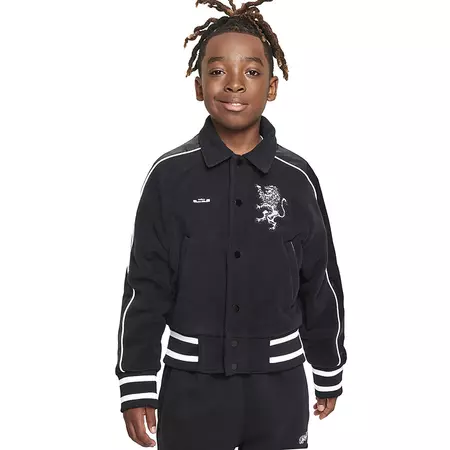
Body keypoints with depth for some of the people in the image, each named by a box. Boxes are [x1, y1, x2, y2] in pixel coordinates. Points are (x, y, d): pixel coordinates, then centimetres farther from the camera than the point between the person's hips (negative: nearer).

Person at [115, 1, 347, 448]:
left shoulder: (297, 177, -2)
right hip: (192, 385, -1)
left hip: (279, 384, 2)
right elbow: (145, 287, -4)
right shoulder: (170, 175, -6)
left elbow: (321, 285, 6)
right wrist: (136, 384, -5)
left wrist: (330, 373, 12)